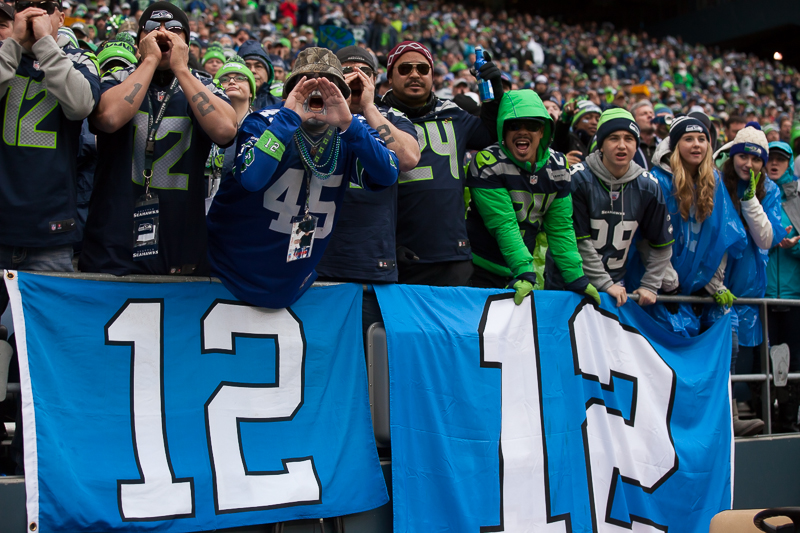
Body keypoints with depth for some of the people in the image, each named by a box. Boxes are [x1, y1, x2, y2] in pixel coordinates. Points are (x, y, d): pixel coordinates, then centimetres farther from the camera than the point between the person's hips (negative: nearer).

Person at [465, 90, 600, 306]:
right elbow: (503, 225, -23)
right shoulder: (487, 163, -18)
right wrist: (524, 273, -29)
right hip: (481, 272, -5)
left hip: (523, 266, 5)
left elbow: (560, 228, 2)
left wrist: (576, 278, -3)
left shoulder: (557, 166, -1)